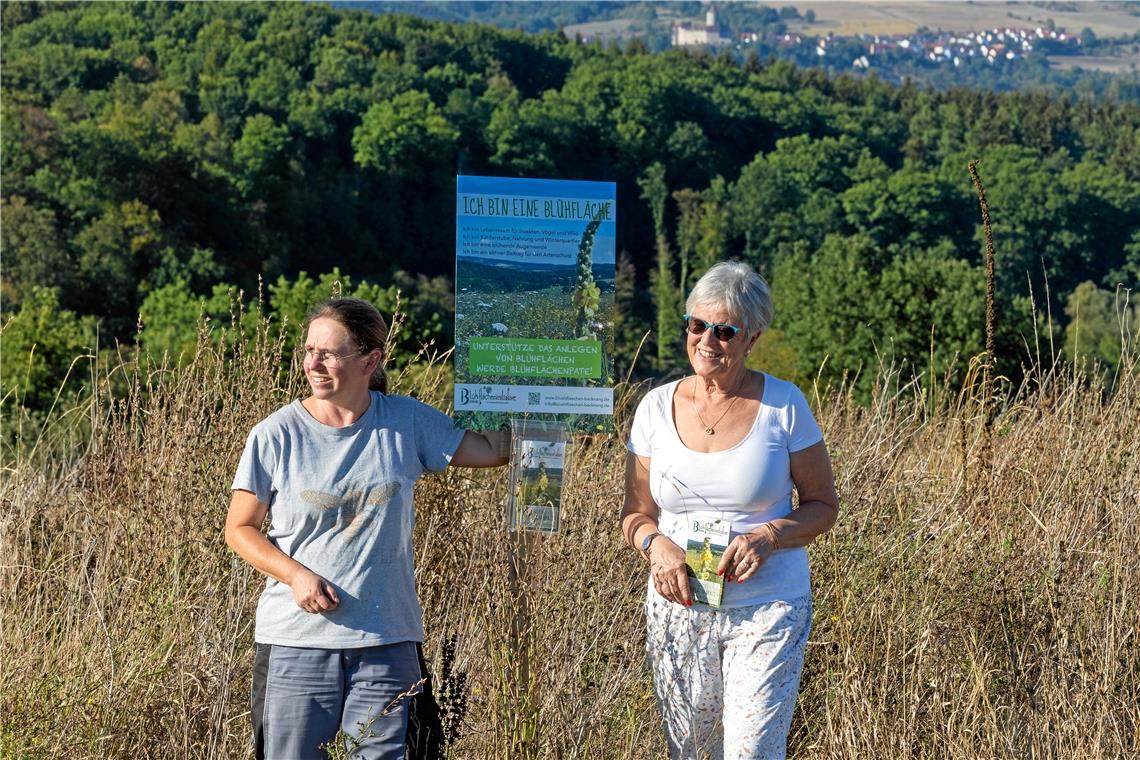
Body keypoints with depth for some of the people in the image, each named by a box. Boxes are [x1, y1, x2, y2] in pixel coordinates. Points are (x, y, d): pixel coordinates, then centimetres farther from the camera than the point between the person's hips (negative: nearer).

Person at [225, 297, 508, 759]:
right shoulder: (277, 435, -4)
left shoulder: (406, 423, 2)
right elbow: (239, 528, 1)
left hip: (387, 641, 1)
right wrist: (296, 575, -14)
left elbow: (492, 449, 7)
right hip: (296, 639, -1)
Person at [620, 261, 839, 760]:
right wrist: (656, 544, -12)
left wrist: (768, 537, -16)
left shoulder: (783, 406, -4)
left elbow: (823, 506, 2)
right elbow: (636, 514, 10)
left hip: (768, 610, -3)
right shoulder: (657, 407, 3)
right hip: (677, 606, 3)